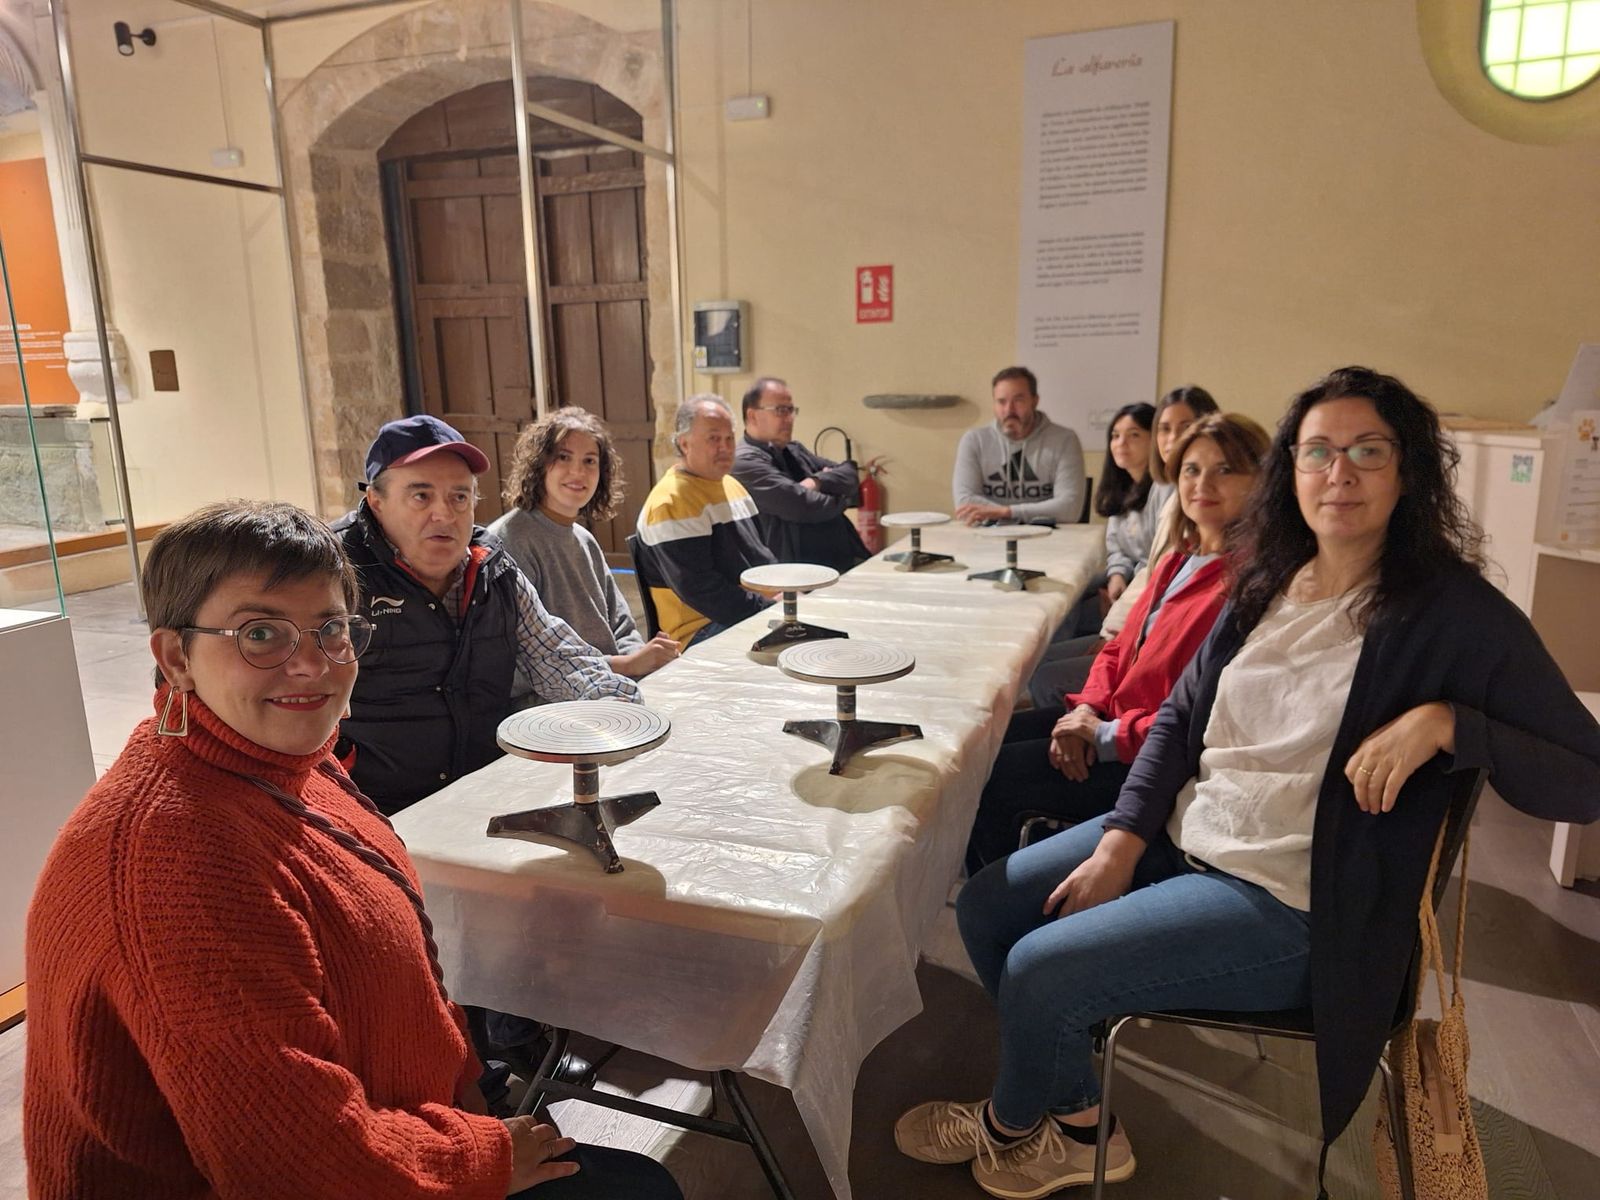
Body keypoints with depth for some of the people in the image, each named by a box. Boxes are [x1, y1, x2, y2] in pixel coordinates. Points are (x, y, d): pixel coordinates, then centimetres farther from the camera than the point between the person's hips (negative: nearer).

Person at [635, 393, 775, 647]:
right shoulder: (670, 502, -12)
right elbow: (697, 589, -18)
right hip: (702, 631, -9)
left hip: (761, 607, 9)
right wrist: (767, 607, -19)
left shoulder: (733, 485, 18)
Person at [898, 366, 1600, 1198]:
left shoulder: (1454, 614, -13)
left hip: (1290, 902, -7)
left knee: (1040, 970, -15)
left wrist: (1447, 721, -29)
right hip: (1180, 838, 7)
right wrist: (1120, 843, -5)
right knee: (986, 906, 4)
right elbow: (1180, 717, 6)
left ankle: (1010, 1123, 22)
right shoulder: (1268, 584, 5)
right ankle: (1079, 1127, 23)